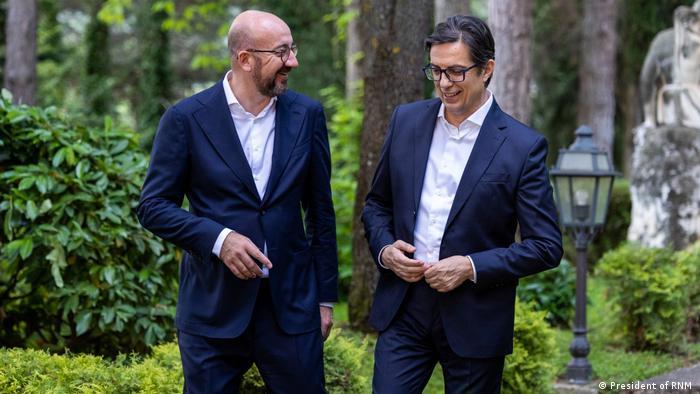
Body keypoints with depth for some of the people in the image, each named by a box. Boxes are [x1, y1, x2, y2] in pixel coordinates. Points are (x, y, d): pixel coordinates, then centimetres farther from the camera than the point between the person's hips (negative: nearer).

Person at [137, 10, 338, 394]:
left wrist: (325, 297, 9)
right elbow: (153, 207, -2)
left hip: (292, 303, 2)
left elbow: (321, 212, 9)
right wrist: (218, 238, -17)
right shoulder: (187, 118, -5)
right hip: (213, 305, -2)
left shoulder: (307, 114, 3)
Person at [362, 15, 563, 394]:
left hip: (475, 319, -3)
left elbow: (546, 247, -8)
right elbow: (377, 203, 15)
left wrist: (472, 267, -18)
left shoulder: (523, 146, -9)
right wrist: (384, 249, -5)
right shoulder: (406, 120, 3)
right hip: (403, 308, 3)